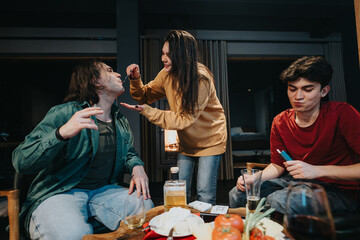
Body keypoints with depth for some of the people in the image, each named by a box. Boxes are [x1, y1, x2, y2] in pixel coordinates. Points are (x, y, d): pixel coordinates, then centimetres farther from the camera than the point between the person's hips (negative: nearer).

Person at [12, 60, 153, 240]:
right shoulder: (63, 113, -9)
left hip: (103, 190, 6)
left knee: (146, 207, -20)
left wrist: (137, 168, -1)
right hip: (58, 193, -5)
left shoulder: (121, 121, 12)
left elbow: (129, 154, 24)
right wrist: (62, 133, -32)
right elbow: (20, 161, -14)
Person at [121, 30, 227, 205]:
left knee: (205, 194, 0)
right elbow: (146, 96, 6)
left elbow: (185, 119, -27)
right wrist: (136, 80, -14)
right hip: (186, 141, 5)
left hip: (210, 140, -5)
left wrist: (147, 111, -27)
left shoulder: (201, 79, -26)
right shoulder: (167, 74, -8)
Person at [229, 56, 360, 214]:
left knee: (279, 200, -33)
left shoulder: (342, 114, -17)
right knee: (237, 195, -7)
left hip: (340, 190, -4)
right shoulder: (280, 122, -2)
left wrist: (317, 170, -31)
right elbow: (278, 165, 6)